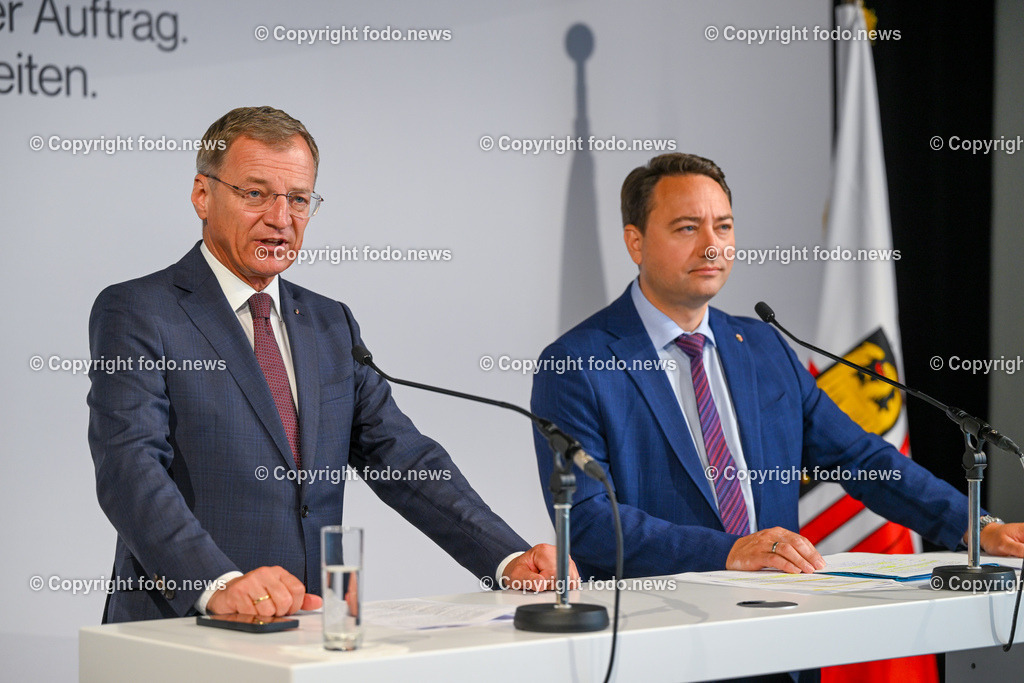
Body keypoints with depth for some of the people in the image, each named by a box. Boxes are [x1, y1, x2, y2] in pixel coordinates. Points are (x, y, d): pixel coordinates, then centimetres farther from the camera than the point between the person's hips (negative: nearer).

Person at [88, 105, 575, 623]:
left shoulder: (332, 324, 18)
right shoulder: (135, 314, -1)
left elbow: (400, 457, 13)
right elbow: (131, 471, -14)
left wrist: (509, 560, -1)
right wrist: (218, 583, -30)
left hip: (309, 629, 4)